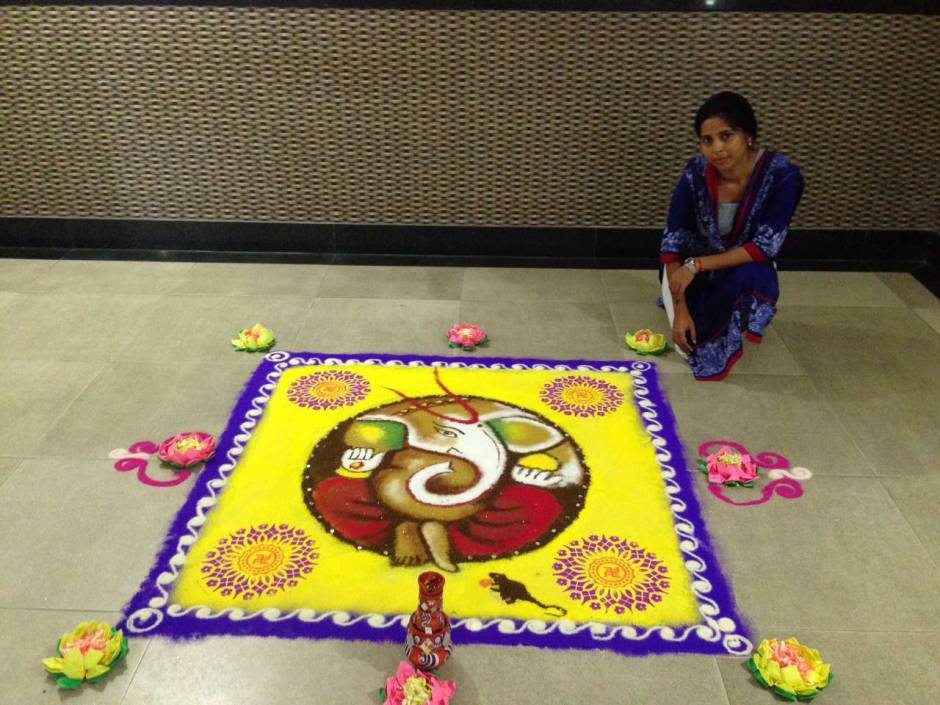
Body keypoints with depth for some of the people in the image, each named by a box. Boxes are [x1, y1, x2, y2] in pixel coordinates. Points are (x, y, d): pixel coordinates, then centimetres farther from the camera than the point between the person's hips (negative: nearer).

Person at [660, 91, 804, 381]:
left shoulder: (782, 176, -26)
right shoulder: (696, 173, -22)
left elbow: (764, 247, -26)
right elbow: (672, 244, -18)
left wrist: (697, 265, -30)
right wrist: (680, 310, -22)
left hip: (746, 269, -1)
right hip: (693, 269, 1)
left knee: (744, 278, -37)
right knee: (686, 344, -16)